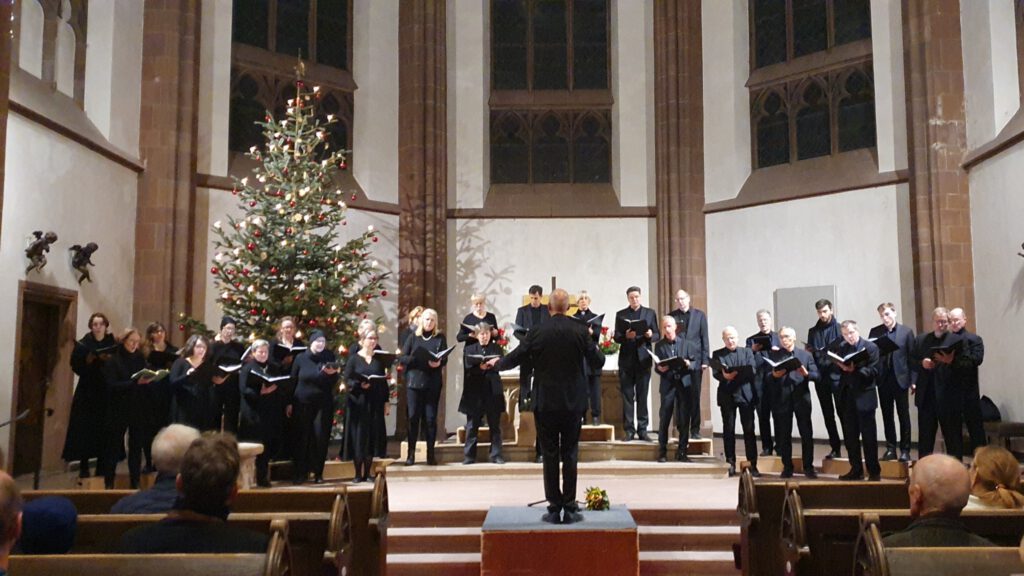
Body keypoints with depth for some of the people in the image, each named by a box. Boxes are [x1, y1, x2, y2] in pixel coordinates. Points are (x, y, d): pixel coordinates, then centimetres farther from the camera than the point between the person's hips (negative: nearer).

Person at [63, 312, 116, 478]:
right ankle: (84, 466, 4)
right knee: (85, 429, -4)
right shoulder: (83, 344, 1)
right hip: (87, 392, -1)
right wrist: (88, 360, -22)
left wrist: (109, 361, -17)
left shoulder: (113, 344, 4)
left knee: (104, 430, 0)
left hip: (106, 392, 1)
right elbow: (76, 366, -7)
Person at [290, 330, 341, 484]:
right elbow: (293, 380, 5)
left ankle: (318, 472, 9)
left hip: (324, 404, 0)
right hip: (303, 404, 0)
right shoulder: (301, 358, 3)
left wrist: (332, 373, -19)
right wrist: (289, 403, 2)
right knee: (302, 438, 2)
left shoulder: (330, 358, 4)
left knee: (321, 437, -2)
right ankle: (300, 472, 10)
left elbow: (334, 381, 3)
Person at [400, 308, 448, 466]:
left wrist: (438, 363, -21)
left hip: (433, 383, 0)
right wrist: (417, 359, -15)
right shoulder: (413, 337, 8)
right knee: (413, 417, -1)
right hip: (414, 381, 0)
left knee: (431, 417, 1)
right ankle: (411, 453, 5)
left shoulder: (440, 337, 8)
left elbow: (445, 359, 2)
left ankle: (430, 454, 8)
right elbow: (403, 358, 3)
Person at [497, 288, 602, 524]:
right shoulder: (580, 331, -5)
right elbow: (595, 358, 9)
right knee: (570, 455, 8)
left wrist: (496, 363, 20)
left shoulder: (537, 332, -8)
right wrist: (593, 347, 32)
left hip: (545, 403, -1)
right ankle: (570, 509, 9)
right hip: (573, 403, 1)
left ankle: (554, 509, 8)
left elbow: (514, 358, -1)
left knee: (550, 456, 6)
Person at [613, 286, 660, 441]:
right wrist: (626, 336, -19)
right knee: (627, 396, 1)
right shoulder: (621, 314, 8)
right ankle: (629, 430, 4)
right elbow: (616, 337, 1)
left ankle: (642, 430, 6)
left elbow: (657, 335, 5)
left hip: (643, 359, 0)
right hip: (626, 360, 0)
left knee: (642, 395, 2)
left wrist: (651, 335, -17)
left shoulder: (650, 313, 9)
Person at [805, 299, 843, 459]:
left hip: (837, 376, -4)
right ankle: (835, 448, 17)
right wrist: (809, 353, -6)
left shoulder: (840, 328, 0)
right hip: (820, 377, 4)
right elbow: (809, 353, 15)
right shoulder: (813, 331, 13)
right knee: (828, 415, 9)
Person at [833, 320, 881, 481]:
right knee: (850, 436, 9)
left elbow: (874, 371, -11)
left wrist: (854, 370, -22)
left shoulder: (870, 347, -3)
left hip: (864, 396, -5)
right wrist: (842, 367, -13)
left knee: (869, 436, 0)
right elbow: (838, 369, 8)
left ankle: (874, 471, 8)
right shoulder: (842, 348, 11)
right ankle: (856, 470, 19)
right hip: (847, 397, 5)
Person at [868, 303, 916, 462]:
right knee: (887, 416, 8)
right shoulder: (875, 332, 6)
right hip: (883, 379, 2)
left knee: (904, 415, 3)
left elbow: (912, 357, 0)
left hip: (900, 378, -2)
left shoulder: (906, 332, 1)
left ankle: (905, 449, 9)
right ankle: (890, 448, 16)